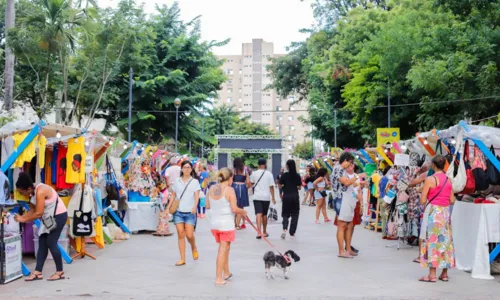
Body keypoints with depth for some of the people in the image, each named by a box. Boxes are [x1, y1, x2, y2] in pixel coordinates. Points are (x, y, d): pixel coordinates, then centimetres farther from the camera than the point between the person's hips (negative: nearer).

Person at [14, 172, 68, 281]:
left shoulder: (40, 191, -27)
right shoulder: (33, 193, 2)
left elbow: (39, 213, -27)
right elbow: (32, 210, 3)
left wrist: (23, 219, -19)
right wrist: (20, 216, -11)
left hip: (59, 216, -9)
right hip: (49, 217, 9)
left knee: (51, 243, -9)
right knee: (42, 243, 4)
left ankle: (60, 272, 1)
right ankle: (37, 272, 5)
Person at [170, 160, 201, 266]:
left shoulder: (195, 182, 3)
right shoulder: (177, 181, 10)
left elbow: (197, 196, -6)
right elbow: (173, 195, 16)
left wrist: (195, 206, -23)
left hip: (190, 212, -2)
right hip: (178, 212, 2)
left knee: (189, 235, -7)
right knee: (180, 235, -1)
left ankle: (194, 248, 27)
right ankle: (182, 259, 4)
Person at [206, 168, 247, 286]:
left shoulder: (211, 189, 4)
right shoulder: (229, 190, -14)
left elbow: (207, 206, 9)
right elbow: (234, 209, -16)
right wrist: (243, 212, 2)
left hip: (214, 223, 6)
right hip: (226, 223, -6)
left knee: (224, 247, 21)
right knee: (223, 250, 2)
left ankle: (226, 273, 32)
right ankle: (219, 278, 4)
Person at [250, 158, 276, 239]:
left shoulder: (254, 173, -1)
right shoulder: (269, 174, -3)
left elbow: (251, 183, 16)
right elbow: (271, 186, -4)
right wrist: (273, 198, 1)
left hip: (257, 197, -1)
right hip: (266, 197, 1)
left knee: (259, 214, -7)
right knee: (264, 215, 15)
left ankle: (259, 232, -21)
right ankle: (264, 232, 29)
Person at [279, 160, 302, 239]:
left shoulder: (284, 175, -7)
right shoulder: (297, 176, -3)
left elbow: (280, 185, -3)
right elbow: (299, 187, 1)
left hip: (286, 196, -1)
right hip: (295, 196, 1)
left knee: (285, 214, 8)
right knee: (294, 215, 12)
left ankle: (285, 229, -15)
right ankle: (292, 232, 13)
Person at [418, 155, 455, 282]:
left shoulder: (430, 179, -10)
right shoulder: (448, 180, 6)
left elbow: (422, 201, -10)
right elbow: (452, 201, 8)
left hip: (433, 211, -5)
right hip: (446, 212, 5)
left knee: (432, 241, -3)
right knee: (445, 240, 10)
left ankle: (432, 275, -3)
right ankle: (444, 274, 16)